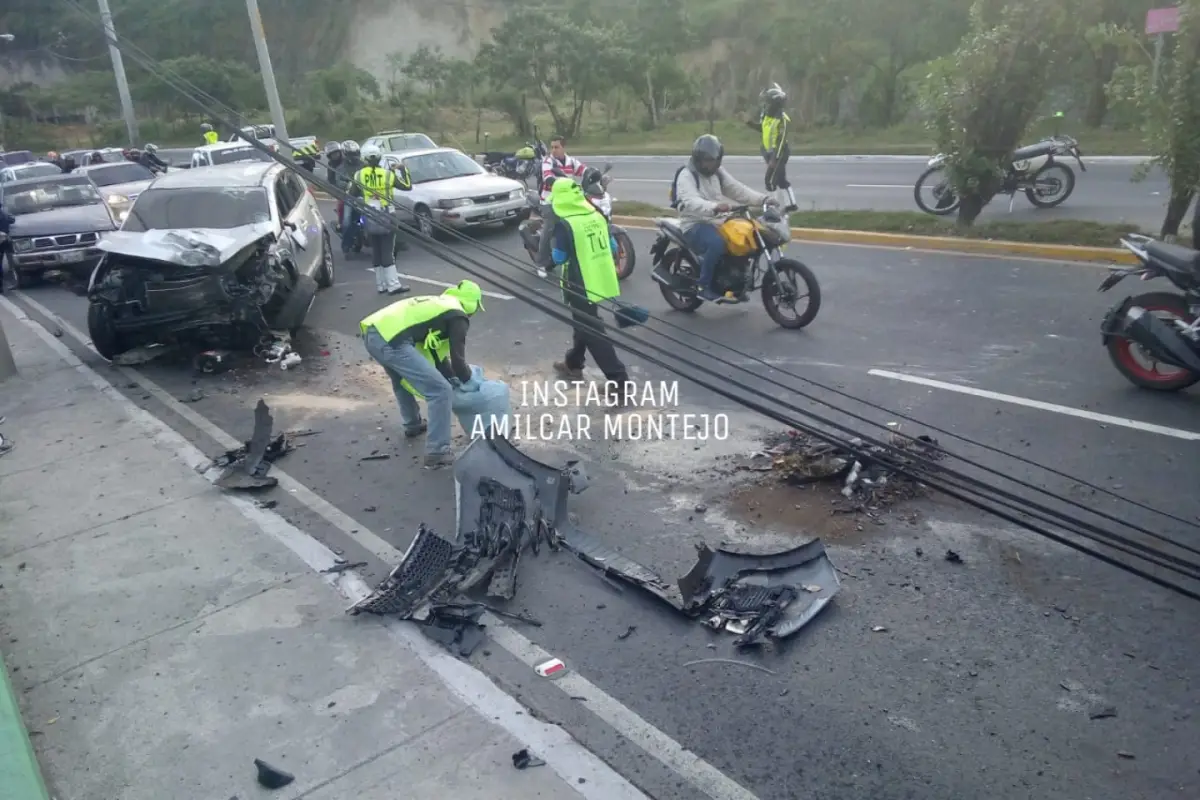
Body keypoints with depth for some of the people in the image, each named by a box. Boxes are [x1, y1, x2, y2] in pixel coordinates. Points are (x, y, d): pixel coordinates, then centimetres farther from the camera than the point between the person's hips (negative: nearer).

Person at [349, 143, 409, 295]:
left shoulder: (359, 175, -1)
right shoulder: (388, 174, -6)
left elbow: (352, 195, 5)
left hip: (370, 218, 2)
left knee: (376, 253, 9)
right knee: (387, 252, -2)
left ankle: (381, 285, 13)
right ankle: (393, 285, -5)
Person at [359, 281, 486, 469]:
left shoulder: (439, 304, 31)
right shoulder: (458, 317, 7)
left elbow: (435, 351, 36)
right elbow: (457, 358, 5)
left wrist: (452, 378, 38)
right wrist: (469, 381, 23)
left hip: (371, 332, 10)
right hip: (391, 341, -9)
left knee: (402, 379, 37)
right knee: (440, 391, -3)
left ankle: (413, 425, 52)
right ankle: (437, 454, 1)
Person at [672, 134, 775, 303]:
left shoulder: (718, 173, 14)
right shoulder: (686, 175, -11)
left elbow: (738, 190, 7)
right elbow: (690, 203, -29)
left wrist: (763, 199, -9)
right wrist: (715, 207, -47)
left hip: (718, 222, 8)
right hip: (695, 225, -8)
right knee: (717, 243, -36)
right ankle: (705, 287, -21)